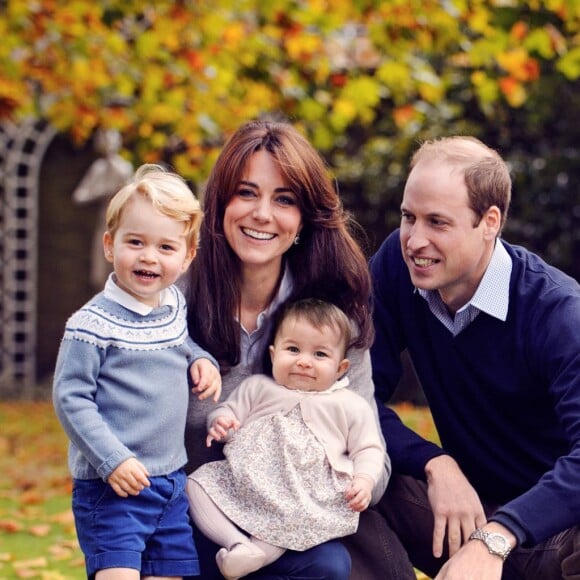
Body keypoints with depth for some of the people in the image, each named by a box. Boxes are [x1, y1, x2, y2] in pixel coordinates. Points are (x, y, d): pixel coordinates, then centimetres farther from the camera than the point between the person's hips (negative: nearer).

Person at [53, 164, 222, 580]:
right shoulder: (93, 323, -15)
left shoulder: (175, 305, 5)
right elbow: (70, 398, -14)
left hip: (172, 483, 7)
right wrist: (112, 460, -20)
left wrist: (201, 359, 5)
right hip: (111, 487, -7)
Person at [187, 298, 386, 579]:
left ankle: (259, 551, -40)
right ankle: (236, 542, -30)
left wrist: (364, 480, -7)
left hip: (308, 492, -2)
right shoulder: (258, 388, 20)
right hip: (244, 480, 3)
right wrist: (221, 421, -5)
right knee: (197, 483, -17)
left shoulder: (350, 406, 14)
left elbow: (367, 449, 14)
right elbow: (231, 410, 20)